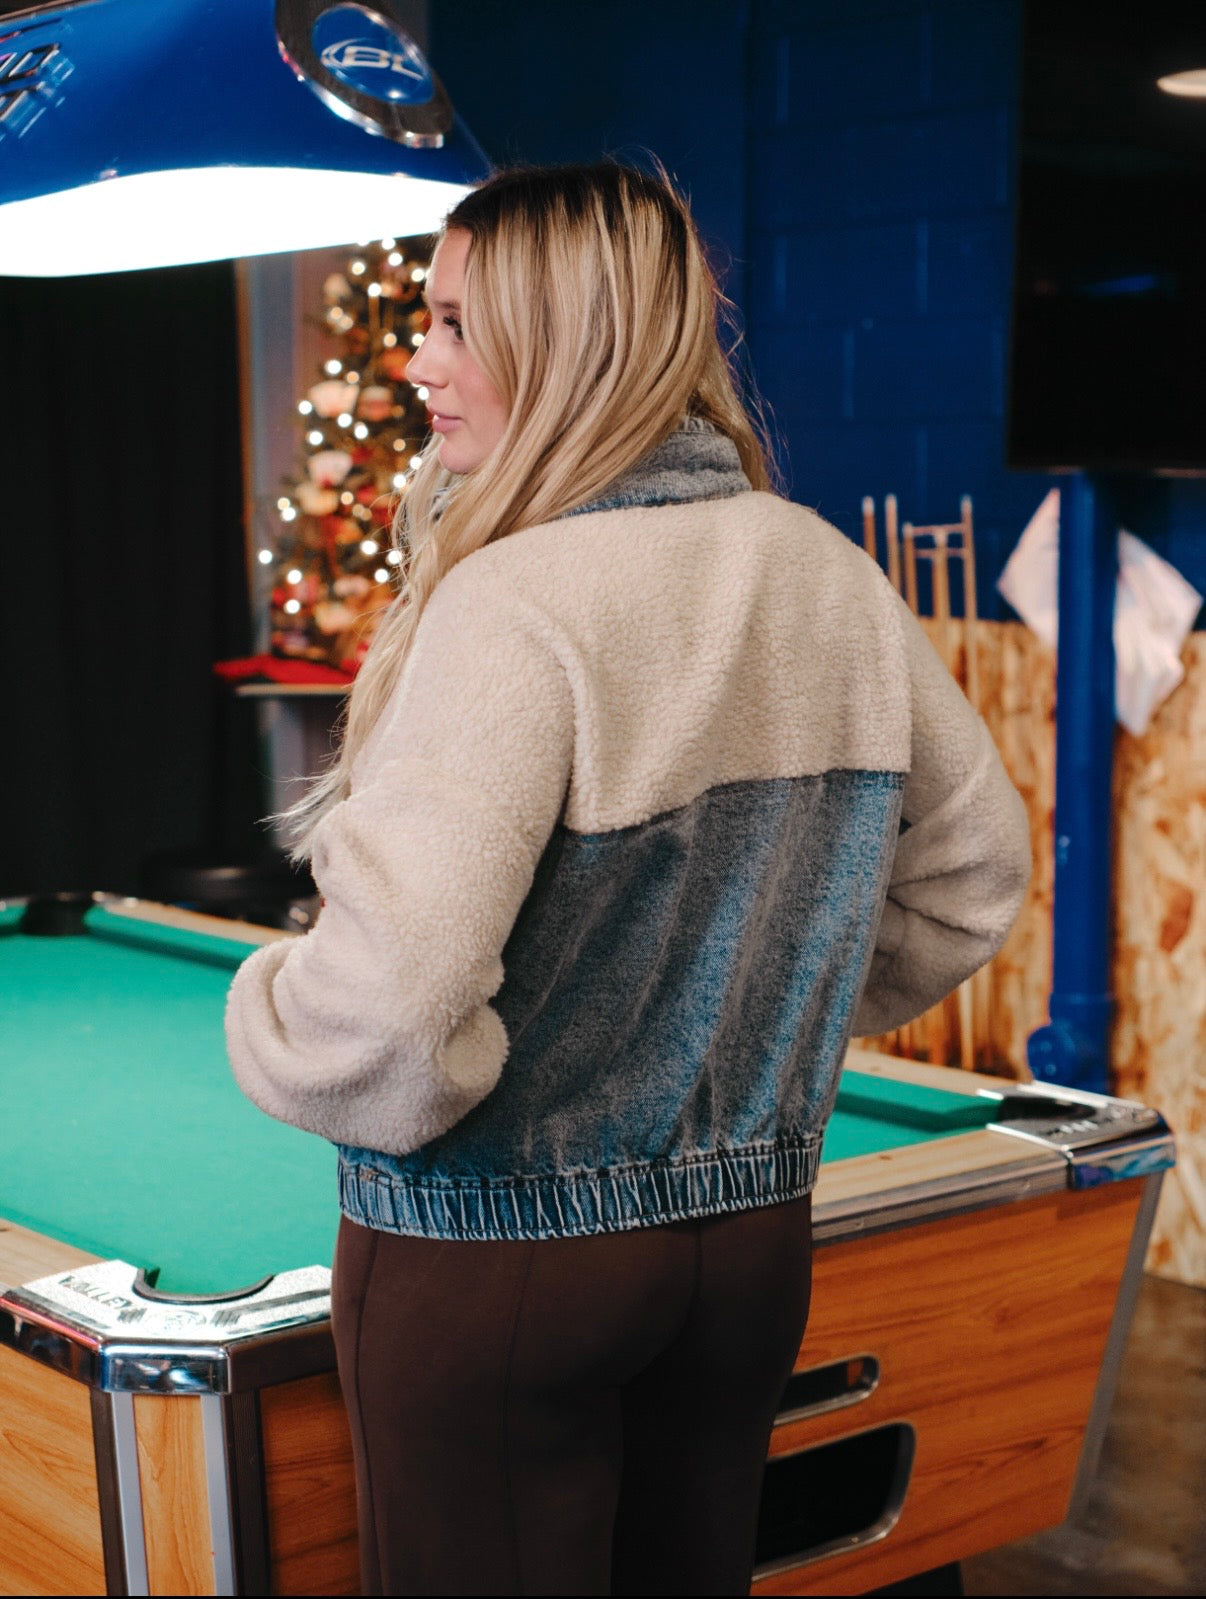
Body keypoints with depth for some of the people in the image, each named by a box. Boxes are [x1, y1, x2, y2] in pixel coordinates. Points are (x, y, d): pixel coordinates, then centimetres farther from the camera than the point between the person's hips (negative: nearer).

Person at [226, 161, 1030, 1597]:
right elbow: (975, 867, 14)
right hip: (754, 1235, 7)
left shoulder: (517, 604, -22)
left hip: (495, 1257, -7)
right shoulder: (836, 579, 1)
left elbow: (390, 1002, -30)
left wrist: (266, 1011, -9)